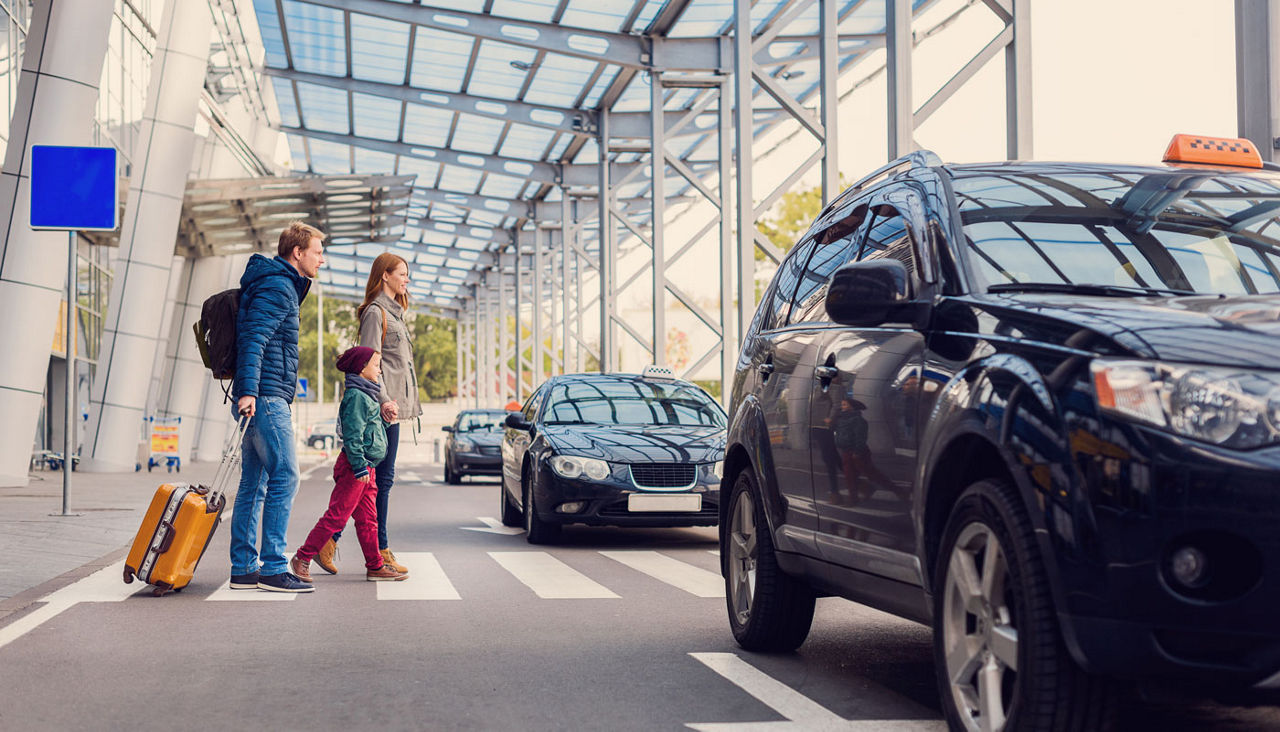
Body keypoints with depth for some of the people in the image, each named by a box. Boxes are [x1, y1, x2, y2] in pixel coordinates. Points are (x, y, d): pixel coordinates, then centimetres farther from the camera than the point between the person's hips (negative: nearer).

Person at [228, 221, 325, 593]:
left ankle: (244, 569, 11)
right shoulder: (278, 287, -9)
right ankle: (273, 569, -10)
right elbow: (252, 338, -20)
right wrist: (249, 391, -27)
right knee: (284, 478, -10)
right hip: (267, 396, -11)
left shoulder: (281, 286, 23)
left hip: (259, 397, 11)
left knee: (254, 483, 9)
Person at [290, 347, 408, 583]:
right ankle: (302, 558, -1)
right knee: (337, 515, -7)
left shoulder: (367, 395, 19)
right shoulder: (356, 395, -13)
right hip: (354, 466, -10)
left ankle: (375, 566, 13)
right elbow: (352, 434, -19)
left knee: (367, 519, 10)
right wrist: (359, 466, -22)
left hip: (366, 467, 10)